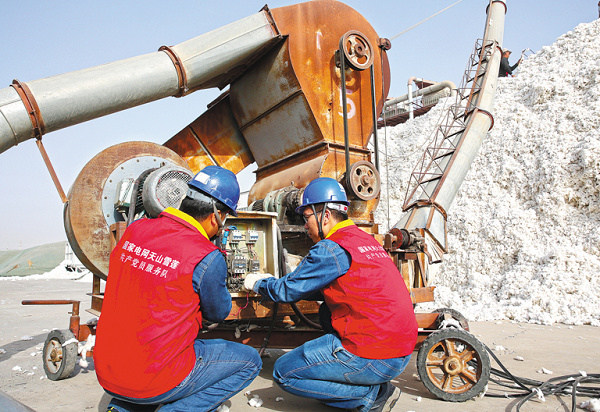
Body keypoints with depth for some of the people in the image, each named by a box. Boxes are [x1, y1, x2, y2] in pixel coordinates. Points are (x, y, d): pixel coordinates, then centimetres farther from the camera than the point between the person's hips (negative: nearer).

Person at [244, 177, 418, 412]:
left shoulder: (331, 249, -14)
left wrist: (257, 284, 16)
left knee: (284, 372, 2)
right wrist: (271, 282, 26)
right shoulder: (365, 239, 14)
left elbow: (288, 290, -6)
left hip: (375, 360, -9)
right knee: (326, 311, 27)